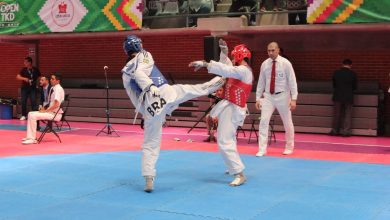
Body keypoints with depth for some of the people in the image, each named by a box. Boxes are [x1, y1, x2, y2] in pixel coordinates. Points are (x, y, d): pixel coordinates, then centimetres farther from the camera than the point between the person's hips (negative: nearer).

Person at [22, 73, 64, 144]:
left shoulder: (58, 89, -17)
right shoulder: (52, 88, 12)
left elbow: (56, 104, -25)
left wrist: (46, 111, -17)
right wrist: (44, 109, 5)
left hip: (55, 114, -10)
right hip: (50, 111, 10)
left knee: (33, 116, -20)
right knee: (30, 114, 9)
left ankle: (32, 139, -14)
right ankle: (29, 137, 9)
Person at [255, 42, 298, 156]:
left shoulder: (285, 63, -10)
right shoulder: (264, 64, 0)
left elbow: (292, 81, -9)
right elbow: (261, 82, 7)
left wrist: (293, 99, -14)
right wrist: (258, 98, 4)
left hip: (282, 96, -2)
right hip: (268, 96, 2)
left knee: (287, 123, 10)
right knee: (264, 121, -9)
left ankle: (289, 147, 28)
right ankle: (262, 149, -3)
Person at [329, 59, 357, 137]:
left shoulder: (336, 73, -3)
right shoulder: (352, 74, -7)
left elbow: (333, 84, 7)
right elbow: (355, 86, 2)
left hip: (337, 96, 2)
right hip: (348, 97, -2)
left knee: (336, 114, 11)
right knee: (347, 114, 5)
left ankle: (335, 130, 15)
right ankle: (346, 131, 2)